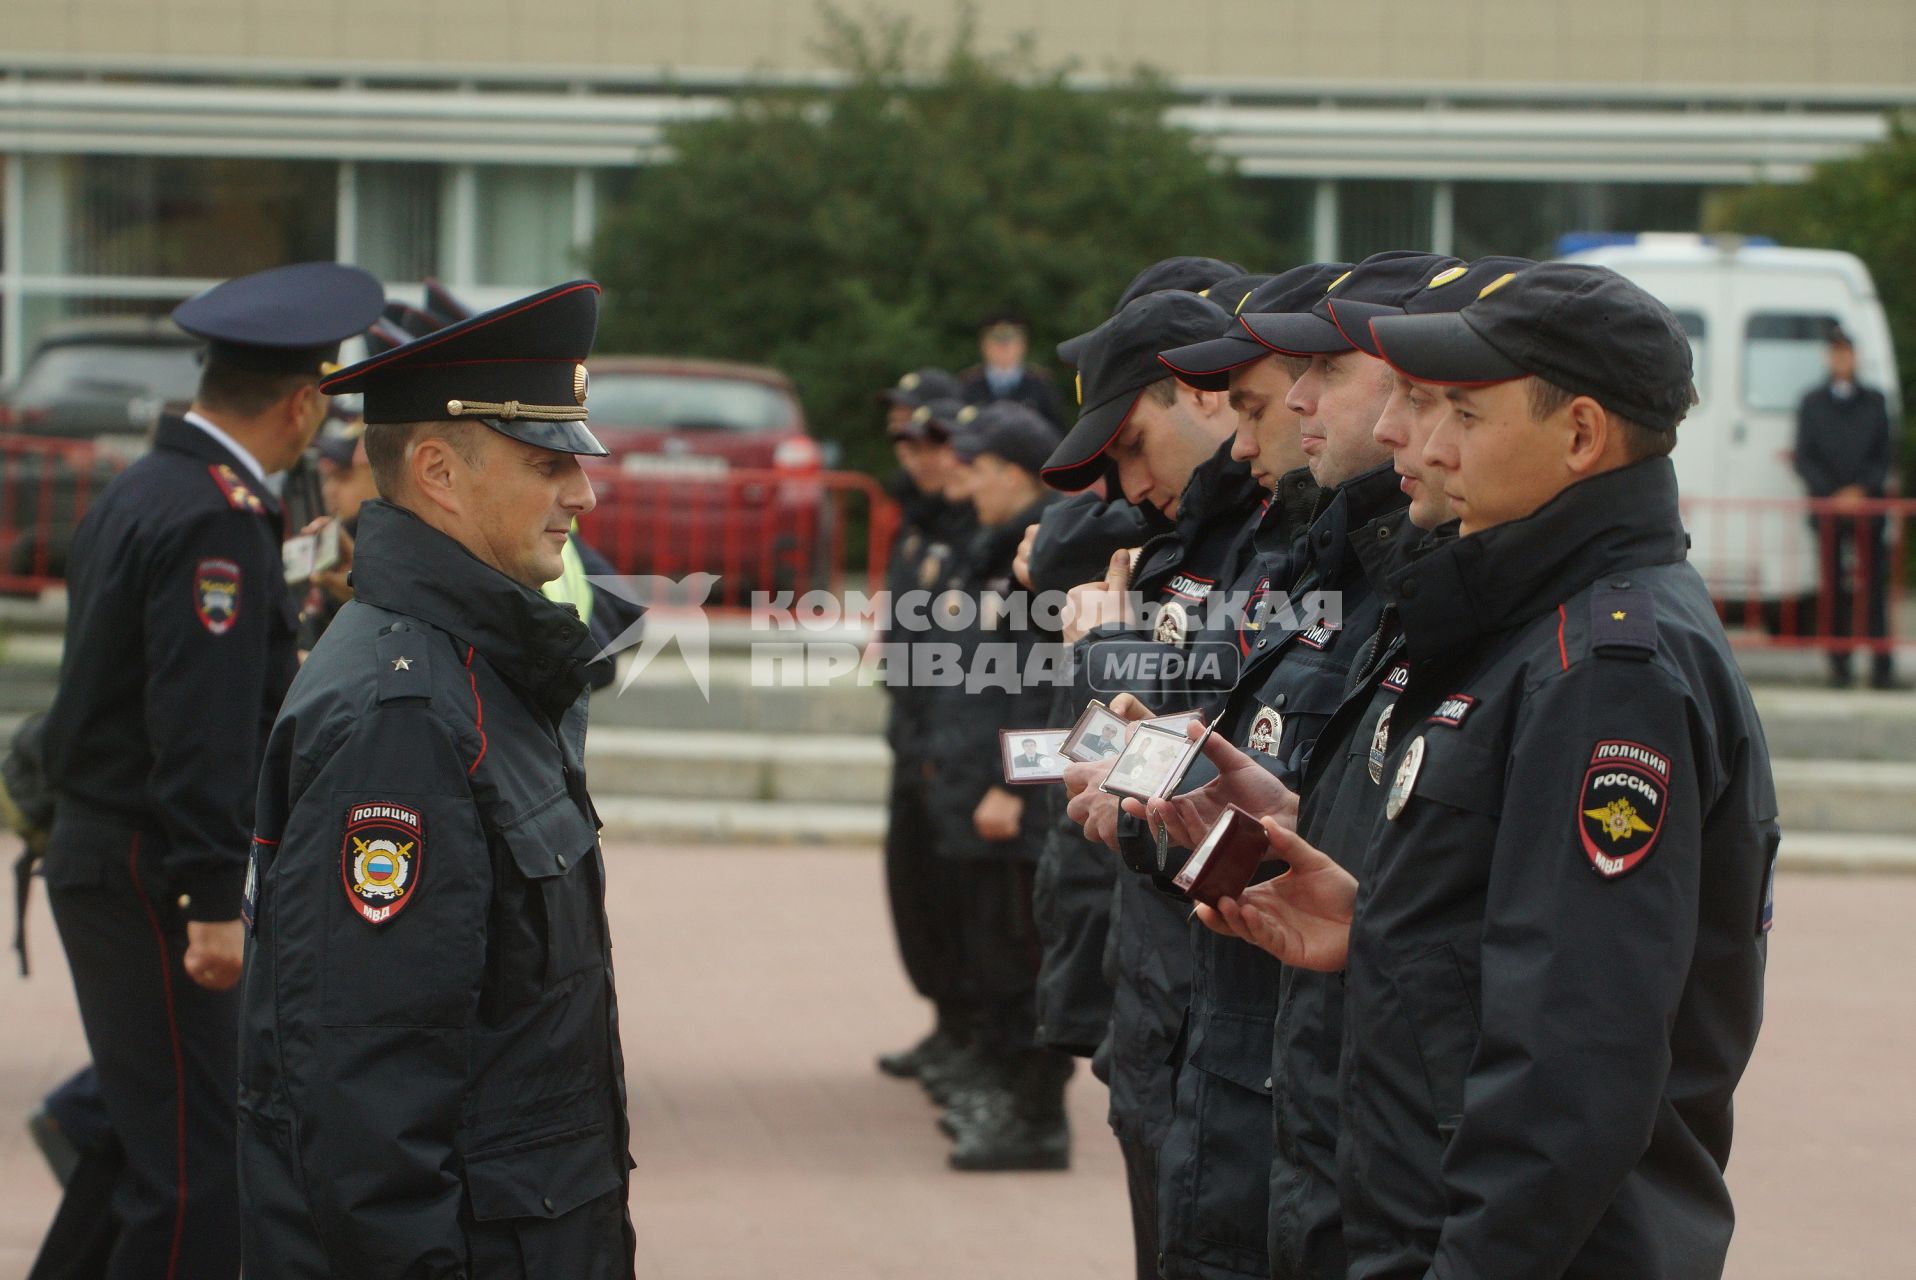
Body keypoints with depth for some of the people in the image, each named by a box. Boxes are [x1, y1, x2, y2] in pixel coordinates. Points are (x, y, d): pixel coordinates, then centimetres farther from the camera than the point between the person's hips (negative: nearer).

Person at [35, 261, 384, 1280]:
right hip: (153, 879, -10)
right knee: (194, 1167, -7)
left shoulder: (132, 495, 12)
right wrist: (215, 906, -24)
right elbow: (202, 735, -24)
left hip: (95, 855, 10)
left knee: (157, 1137, 18)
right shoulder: (216, 520, -18)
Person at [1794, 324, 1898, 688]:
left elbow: (1885, 454, 8)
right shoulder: (1812, 403, 9)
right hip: (1828, 508, 0)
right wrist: (1832, 494, -7)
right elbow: (1804, 458, 5)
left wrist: (1862, 490, -6)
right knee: (1835, 589, -1)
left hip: (1869, 505, 0)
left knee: (1875, 586, -4)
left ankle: (1881, 665, -3)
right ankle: (1839, 666, 4)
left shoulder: (1874, 401, 10)